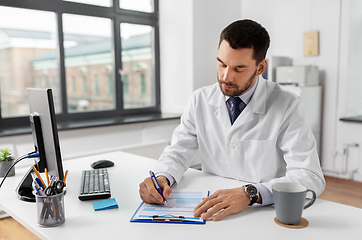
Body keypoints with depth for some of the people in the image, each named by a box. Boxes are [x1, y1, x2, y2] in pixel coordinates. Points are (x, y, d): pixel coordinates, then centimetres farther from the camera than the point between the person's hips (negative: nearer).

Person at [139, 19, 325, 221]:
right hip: (213, 211, 1)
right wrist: (161, 177, -18)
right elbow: (178, 152, 4)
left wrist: (250, 193, -33)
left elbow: (311, 177, -19)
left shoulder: (288, 106, -12)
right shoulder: (201, 100, 0)